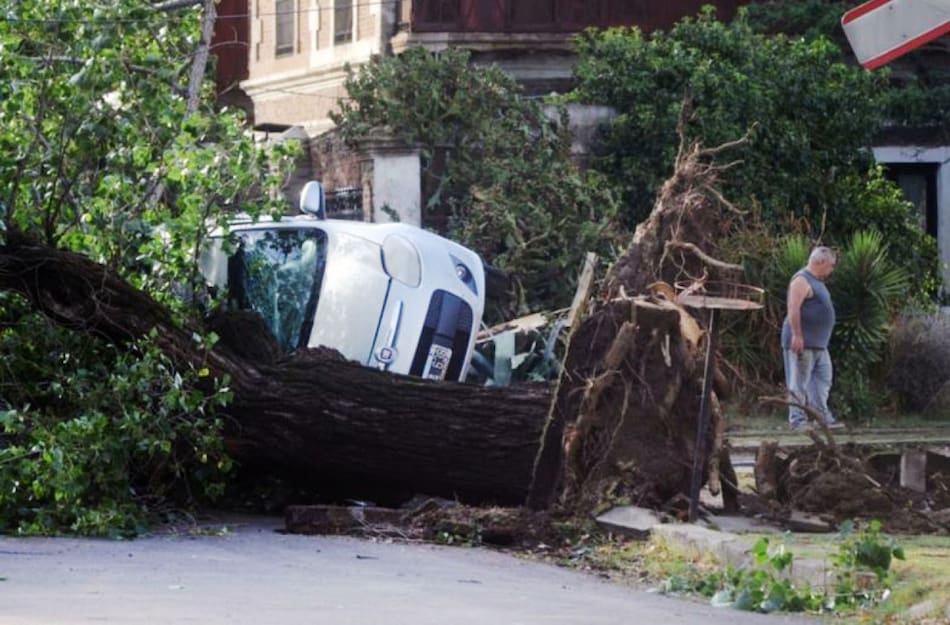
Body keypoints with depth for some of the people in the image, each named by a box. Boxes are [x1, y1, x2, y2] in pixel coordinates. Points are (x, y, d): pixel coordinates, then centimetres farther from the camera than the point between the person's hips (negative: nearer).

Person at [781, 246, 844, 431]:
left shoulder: (817, 282, 20)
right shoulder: (802, 280, -13)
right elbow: (793, 309, -23)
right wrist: (797, 335, -27)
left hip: (819, 345, 10)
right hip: (802, 343, -10)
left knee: (822, 380, 10)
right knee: (799, 383, -7)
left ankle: (824, 418, 12)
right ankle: (798, 420, -7)